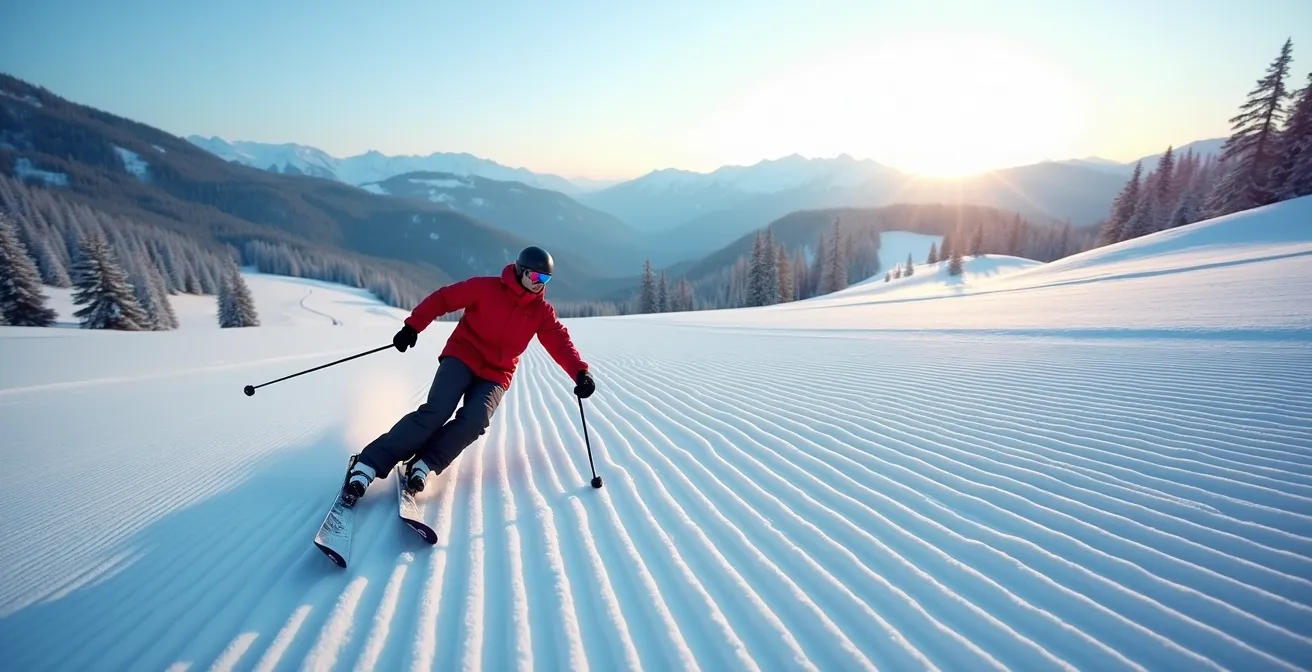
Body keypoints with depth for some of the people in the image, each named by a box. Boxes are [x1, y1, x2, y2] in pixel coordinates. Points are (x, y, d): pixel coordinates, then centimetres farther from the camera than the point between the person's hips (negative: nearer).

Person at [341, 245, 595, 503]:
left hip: (496, 375, 3)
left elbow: (560, 342, -8)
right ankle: (368, 463, -12)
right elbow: (443, 298, -5)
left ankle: (423, 465, -13)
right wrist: (412, 326, -13)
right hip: (462, 357, -3)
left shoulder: (542, 311, 0)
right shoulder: (486, 288, -8)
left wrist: (580, 372, -23)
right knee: (436, 411, -21)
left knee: (474, 420, -25)